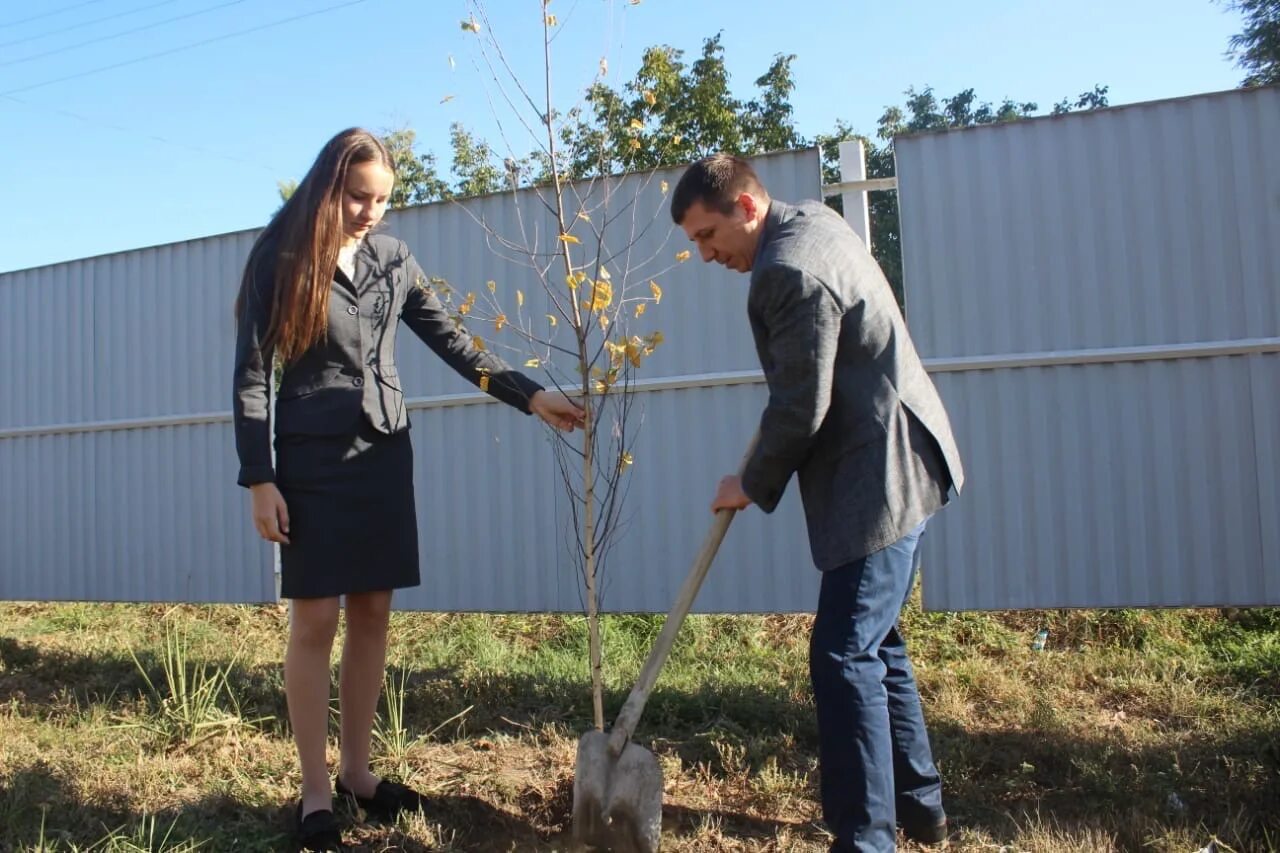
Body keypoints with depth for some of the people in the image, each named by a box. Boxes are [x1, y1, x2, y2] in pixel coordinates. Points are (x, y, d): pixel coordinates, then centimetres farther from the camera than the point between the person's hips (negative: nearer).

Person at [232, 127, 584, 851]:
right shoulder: (279, 259, -4)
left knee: (373, 613, 7)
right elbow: (252, 374, -5)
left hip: (384, 454, 4)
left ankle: (357, 771, 22)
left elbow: (454, 342, 8)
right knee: (316, 620, -1)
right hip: (313, 459, -4)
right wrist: (260, 479, -11)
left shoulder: (393, 258, 8)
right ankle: (316, 792, 13)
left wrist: (530, 395, -2)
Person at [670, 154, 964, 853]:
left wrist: (753, 486, -4)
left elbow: (800, 410, -19)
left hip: (880, 478, -11)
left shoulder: (789, 271, -20)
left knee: (845, 657, -9)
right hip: (892, 465, 11)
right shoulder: (814, 220, 12)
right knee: (876, 643, 18)